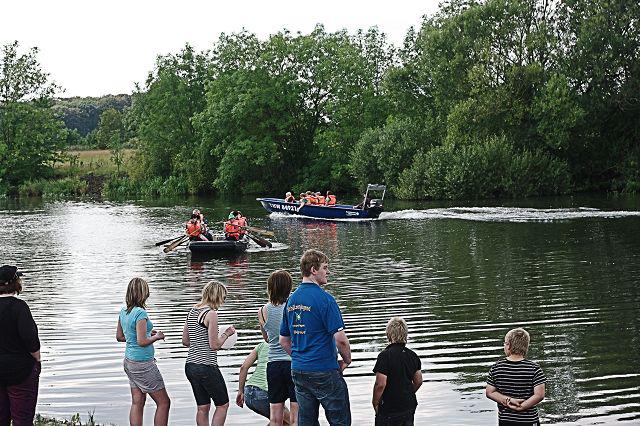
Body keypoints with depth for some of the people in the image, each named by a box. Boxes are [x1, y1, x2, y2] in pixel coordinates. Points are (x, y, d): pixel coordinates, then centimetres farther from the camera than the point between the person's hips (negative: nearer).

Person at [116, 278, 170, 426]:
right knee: (164, 402, 2)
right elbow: (142, 342, -25)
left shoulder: (123, 312, 4)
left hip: (130, 362, 8)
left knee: (137, 403, 12)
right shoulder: (140, 313, -21)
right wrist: (157, 337, -6)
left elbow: (119, 336, 15)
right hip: (143, 364, -8)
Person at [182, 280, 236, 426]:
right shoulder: (211, 313, -14)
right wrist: (227, 334, -1)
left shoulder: (192, 312, 9)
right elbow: (214, 345, -16)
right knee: (223, 405, 7)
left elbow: (185, 341, 14)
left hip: (190, 365, 8)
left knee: (203, 407, 14)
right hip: (206, 367, -8)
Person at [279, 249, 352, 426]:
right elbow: (340, 338, -19)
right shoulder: (324, 299, -15)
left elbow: (284, 340, 15)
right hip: (325, 371, -7)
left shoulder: (292, 300, 8)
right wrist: (347, 360, -2)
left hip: (298, 371, 7)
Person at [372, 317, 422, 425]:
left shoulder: (385, 356, -18)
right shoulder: (412, 355, 3)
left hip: (389, 408, -7)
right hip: (409, 405, 7)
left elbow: (380, 384, -21)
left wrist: (375, 403, -6)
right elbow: (418, 381, 11)